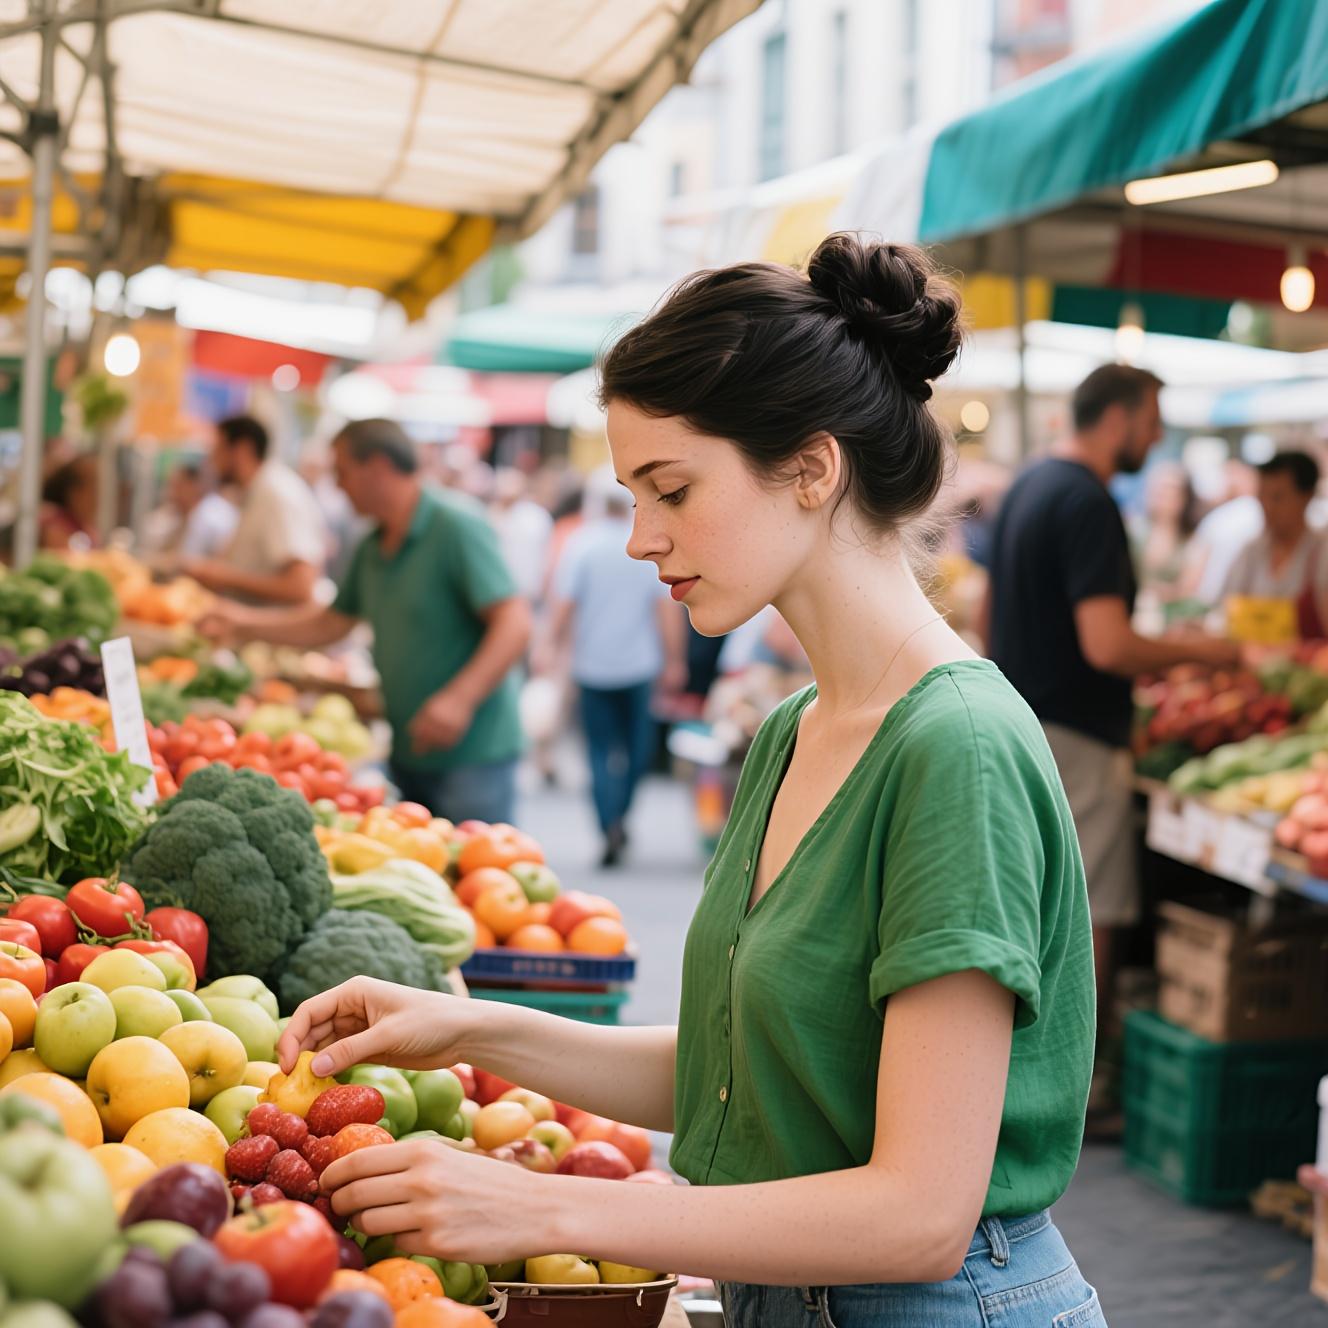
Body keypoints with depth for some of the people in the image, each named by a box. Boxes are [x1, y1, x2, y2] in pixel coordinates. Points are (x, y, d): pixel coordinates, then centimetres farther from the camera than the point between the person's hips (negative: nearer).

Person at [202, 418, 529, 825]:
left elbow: (515, 623, -21)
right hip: (409, 755, 9)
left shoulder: (456, 526, -13)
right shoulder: (372, 548, 13)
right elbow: (331, 623, 25)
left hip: (471, 754, -8)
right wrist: (246, 621, 19)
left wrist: (459, 698, -31)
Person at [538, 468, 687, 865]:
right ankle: (620, 814, 17)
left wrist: (552, 646, 6)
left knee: (601, 749, 5)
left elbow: (563, 602, -6)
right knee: (637, 744, 17)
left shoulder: (581, 543, -6)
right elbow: (668, 606, -6)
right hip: (640, 664, 1)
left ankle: (610, 825, -7)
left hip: (593, 664, 0)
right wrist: (674, 659, 0)